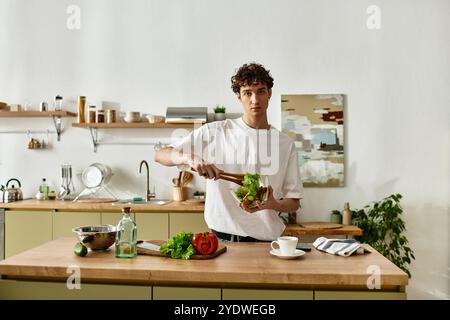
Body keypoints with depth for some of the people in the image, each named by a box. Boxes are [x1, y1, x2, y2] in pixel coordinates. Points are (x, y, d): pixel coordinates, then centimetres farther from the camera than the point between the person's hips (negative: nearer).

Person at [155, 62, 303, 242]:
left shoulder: (285, 143, 6)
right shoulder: (215, 132, 1)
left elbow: (294, 203, 9)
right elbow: (160, 155, 0)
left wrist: (272, 204, -13)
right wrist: (189, 158, -20)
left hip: (266, 242, 1)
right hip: (221, 239, 0)